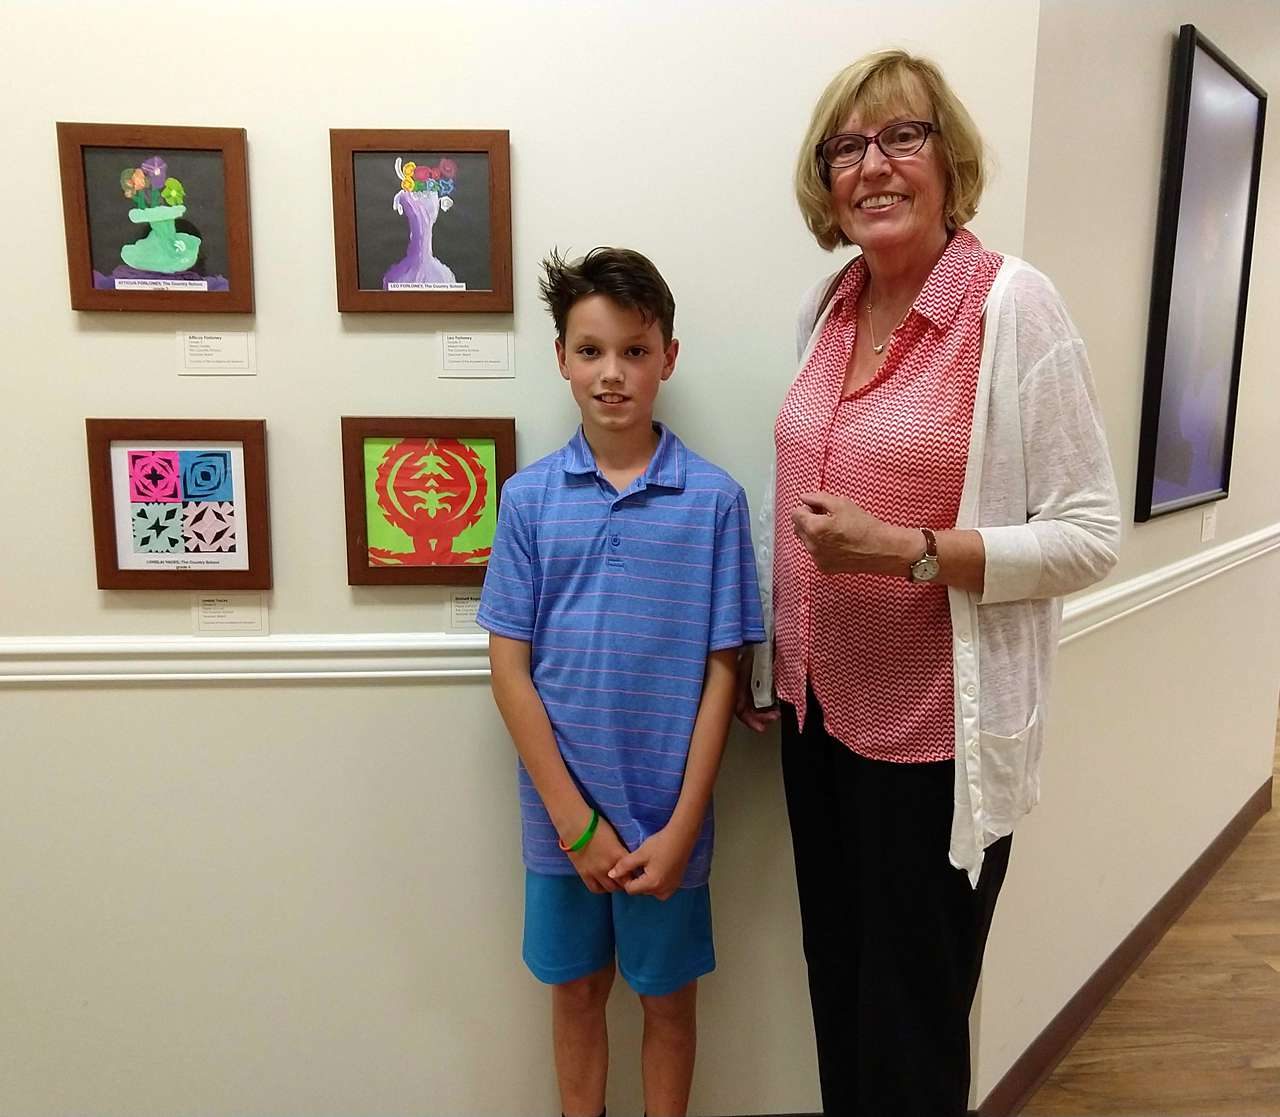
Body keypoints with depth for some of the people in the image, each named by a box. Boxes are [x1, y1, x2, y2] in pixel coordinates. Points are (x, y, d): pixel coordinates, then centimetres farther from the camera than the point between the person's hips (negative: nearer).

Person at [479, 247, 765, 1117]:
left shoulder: (713, 498, -9)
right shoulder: (529, 497, -6)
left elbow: (722, 671, -7)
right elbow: (510, 666, -6)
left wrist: (682, 826, -9)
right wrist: (577, 820, -9)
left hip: (667, 817, -1)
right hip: (562, 814, 1)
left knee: (667, 997, 19)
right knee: (576, 989, 21)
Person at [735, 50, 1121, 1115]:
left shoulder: (1013, 305, -13)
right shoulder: (825, 304, 6)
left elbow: (1092, 536, -13)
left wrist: (906, 551, -25)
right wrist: (765, 657, 16)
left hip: (936, 734, -5)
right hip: (817, 708, 6)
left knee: (911, 1026, 12)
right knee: (838, 988, 21)